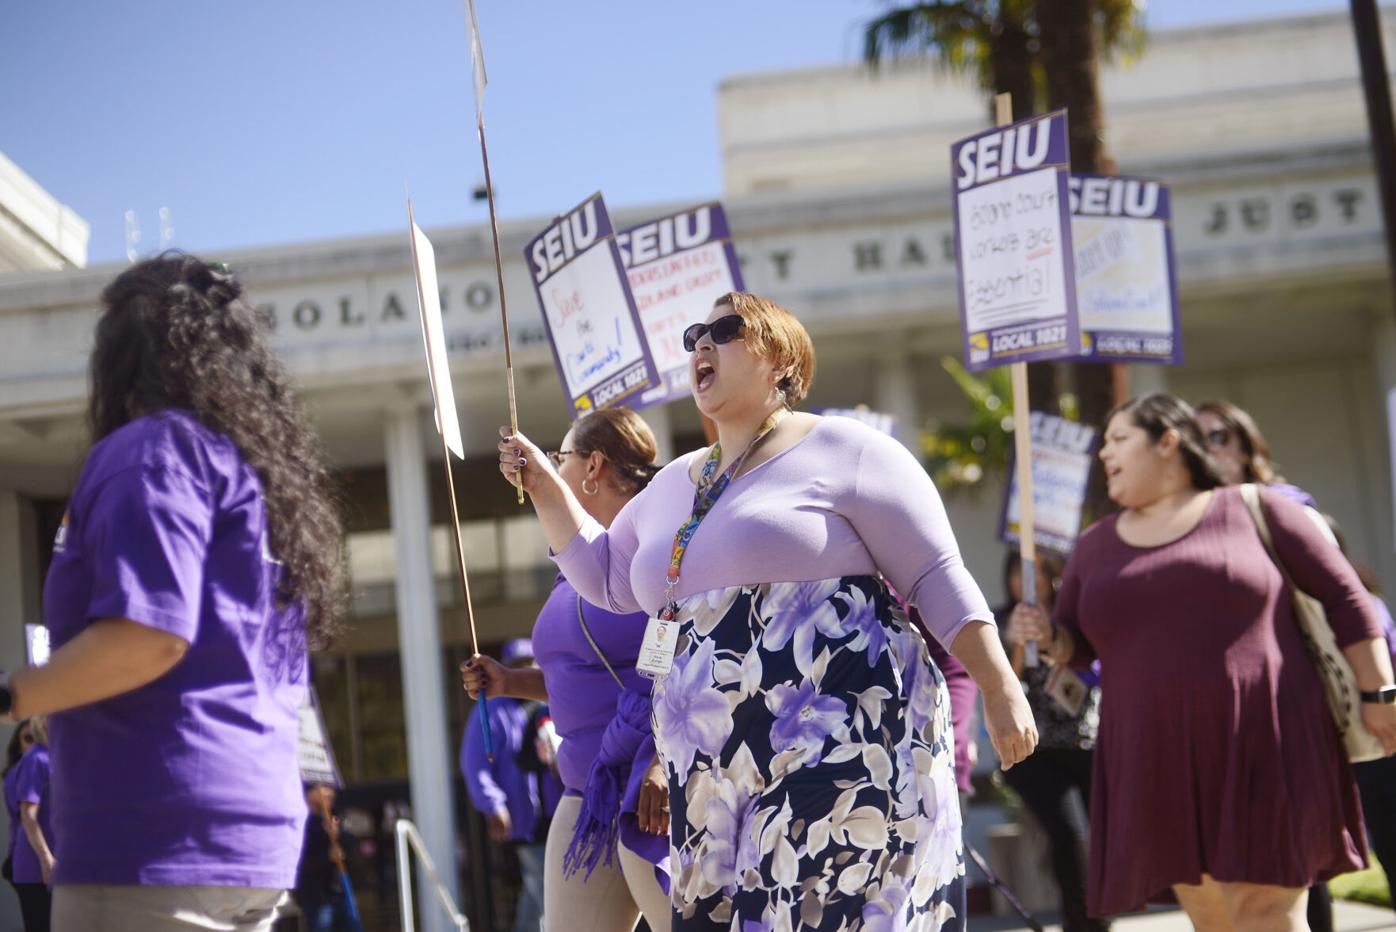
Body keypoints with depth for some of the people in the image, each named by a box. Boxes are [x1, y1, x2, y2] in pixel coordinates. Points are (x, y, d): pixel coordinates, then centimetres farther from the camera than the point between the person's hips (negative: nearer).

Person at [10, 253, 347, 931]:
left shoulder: (156, 446, -6)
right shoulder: (264, 467, 21)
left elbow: (149, 634, -19)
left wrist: (8, 697, -8)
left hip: (156, 838, -9)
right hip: (253, 835, 9)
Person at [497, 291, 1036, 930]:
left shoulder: (840, 451, 0)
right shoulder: (672, 485, 21)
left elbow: (938, 578, -3)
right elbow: (604, 576, 32)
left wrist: (1001, 691, -9)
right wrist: (545, 487, 20)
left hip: (845, 754, -7)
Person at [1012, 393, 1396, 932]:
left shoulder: (1252, 511, 3)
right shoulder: (1096, 545, 16)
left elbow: (1343, 598, 4)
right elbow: (1078, 645, 21)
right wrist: (1047, 636, -1)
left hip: (1261, 749, -4)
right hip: (1161, 766, 4)